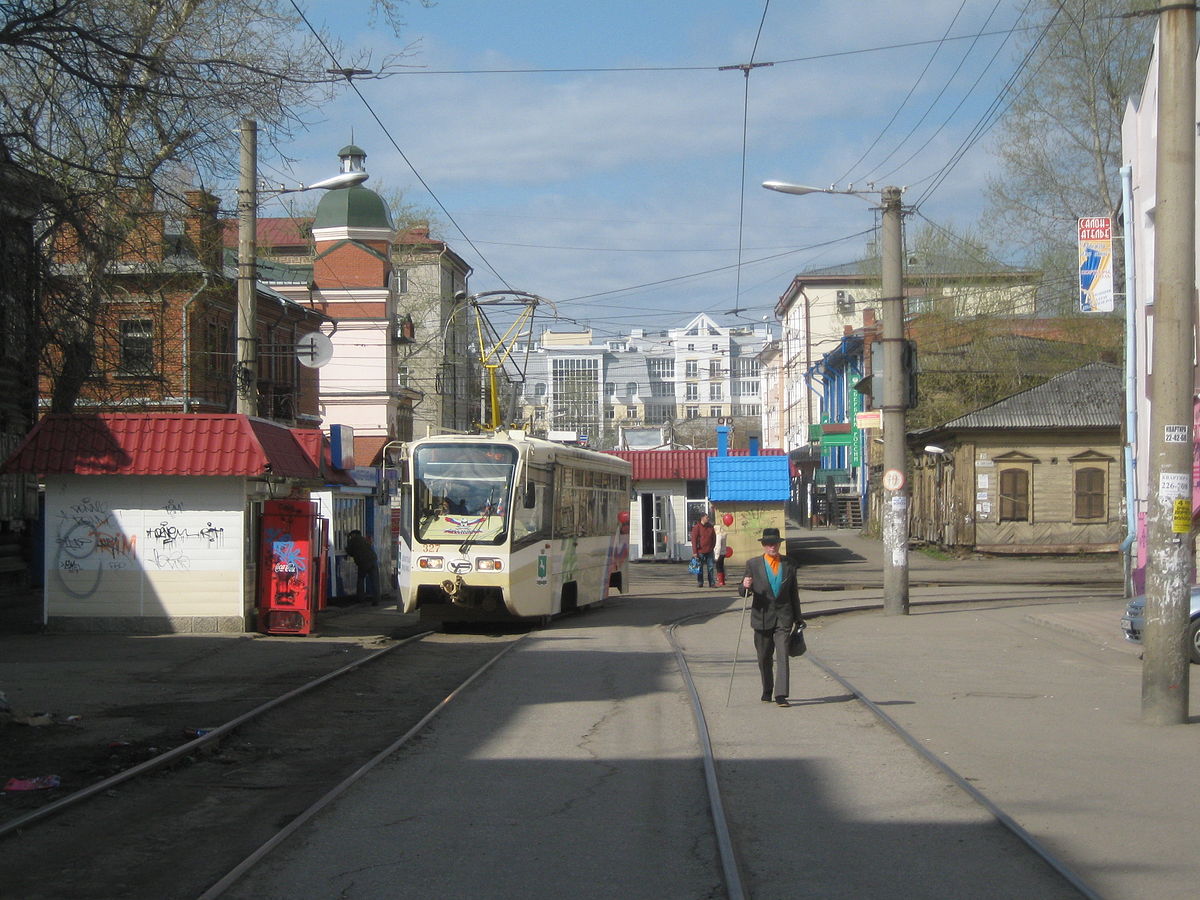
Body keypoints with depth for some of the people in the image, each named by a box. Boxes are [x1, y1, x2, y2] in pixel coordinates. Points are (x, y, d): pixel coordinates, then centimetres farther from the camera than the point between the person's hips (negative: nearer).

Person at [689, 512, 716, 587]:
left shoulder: (710, 527, 9)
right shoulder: (696, 527, -6)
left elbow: (714, 538, 19)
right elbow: (694, 540, -9)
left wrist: (712, 547, 9)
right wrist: (695, 552, -14)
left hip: (709, 552, 4)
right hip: (700, 552, -4)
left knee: (710, 567, 3)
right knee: (700, 568, 2)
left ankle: (712, 583, 5)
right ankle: (699, 583, 9)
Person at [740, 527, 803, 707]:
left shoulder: (789, 564, 7)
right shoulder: (753, 564, 2)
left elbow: (794, 593, 14)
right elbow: (744, 592, 2)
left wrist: (797, 619, 16)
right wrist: (745, 586, -23)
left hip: (783, 617, 0)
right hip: (762, 617, 0)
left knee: (782, 655, -12)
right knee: (764, 658, 10)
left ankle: (781, 695, -15)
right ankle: (767, 691, 28)